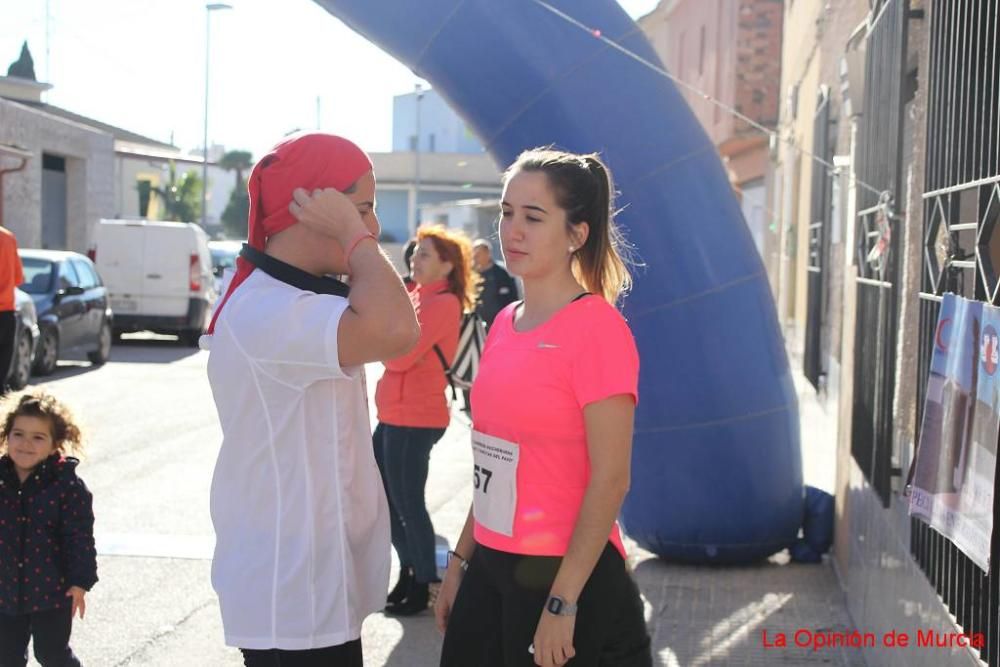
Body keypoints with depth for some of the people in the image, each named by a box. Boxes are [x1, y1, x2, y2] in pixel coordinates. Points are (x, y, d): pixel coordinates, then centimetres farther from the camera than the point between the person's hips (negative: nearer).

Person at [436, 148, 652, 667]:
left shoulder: (597, 328, -15)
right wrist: (461, 560, 14)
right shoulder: (504, 324, 7)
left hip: (568, 576, -7)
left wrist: (562, 602, -18)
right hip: (492, 567, 7)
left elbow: (610, 480, -18)